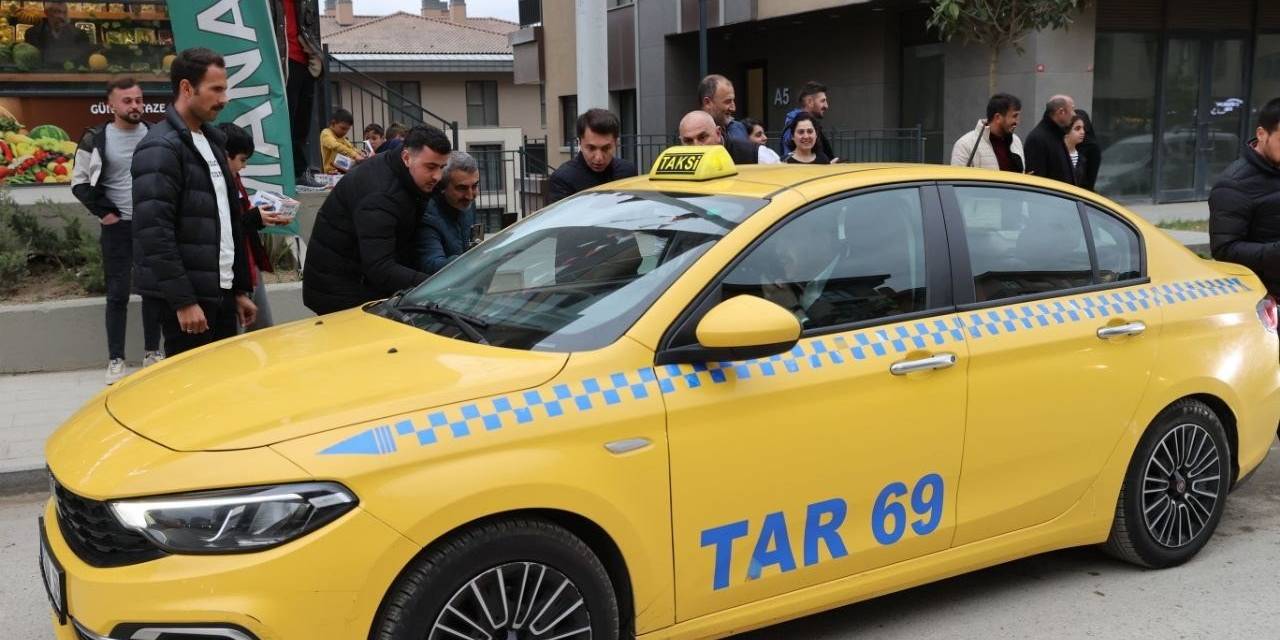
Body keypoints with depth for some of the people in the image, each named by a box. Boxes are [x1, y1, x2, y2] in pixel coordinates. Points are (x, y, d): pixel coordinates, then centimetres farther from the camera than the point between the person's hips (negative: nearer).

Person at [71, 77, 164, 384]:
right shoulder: (96, 140, -3)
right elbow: (79, 182, 3)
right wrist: (103, 212, -6)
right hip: (117, 227, -2)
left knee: (154, 290, 7)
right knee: (118, 294, -1)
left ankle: (152, 352, 19)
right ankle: (115, 359, 5)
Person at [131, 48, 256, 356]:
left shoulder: (212, 141, 16)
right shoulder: (160, 148, -11)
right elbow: (155, 234, -18)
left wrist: (241, 288, 16)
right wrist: (183, 301, -21)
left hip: (221, 293, 8)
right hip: (188, 297, -8)